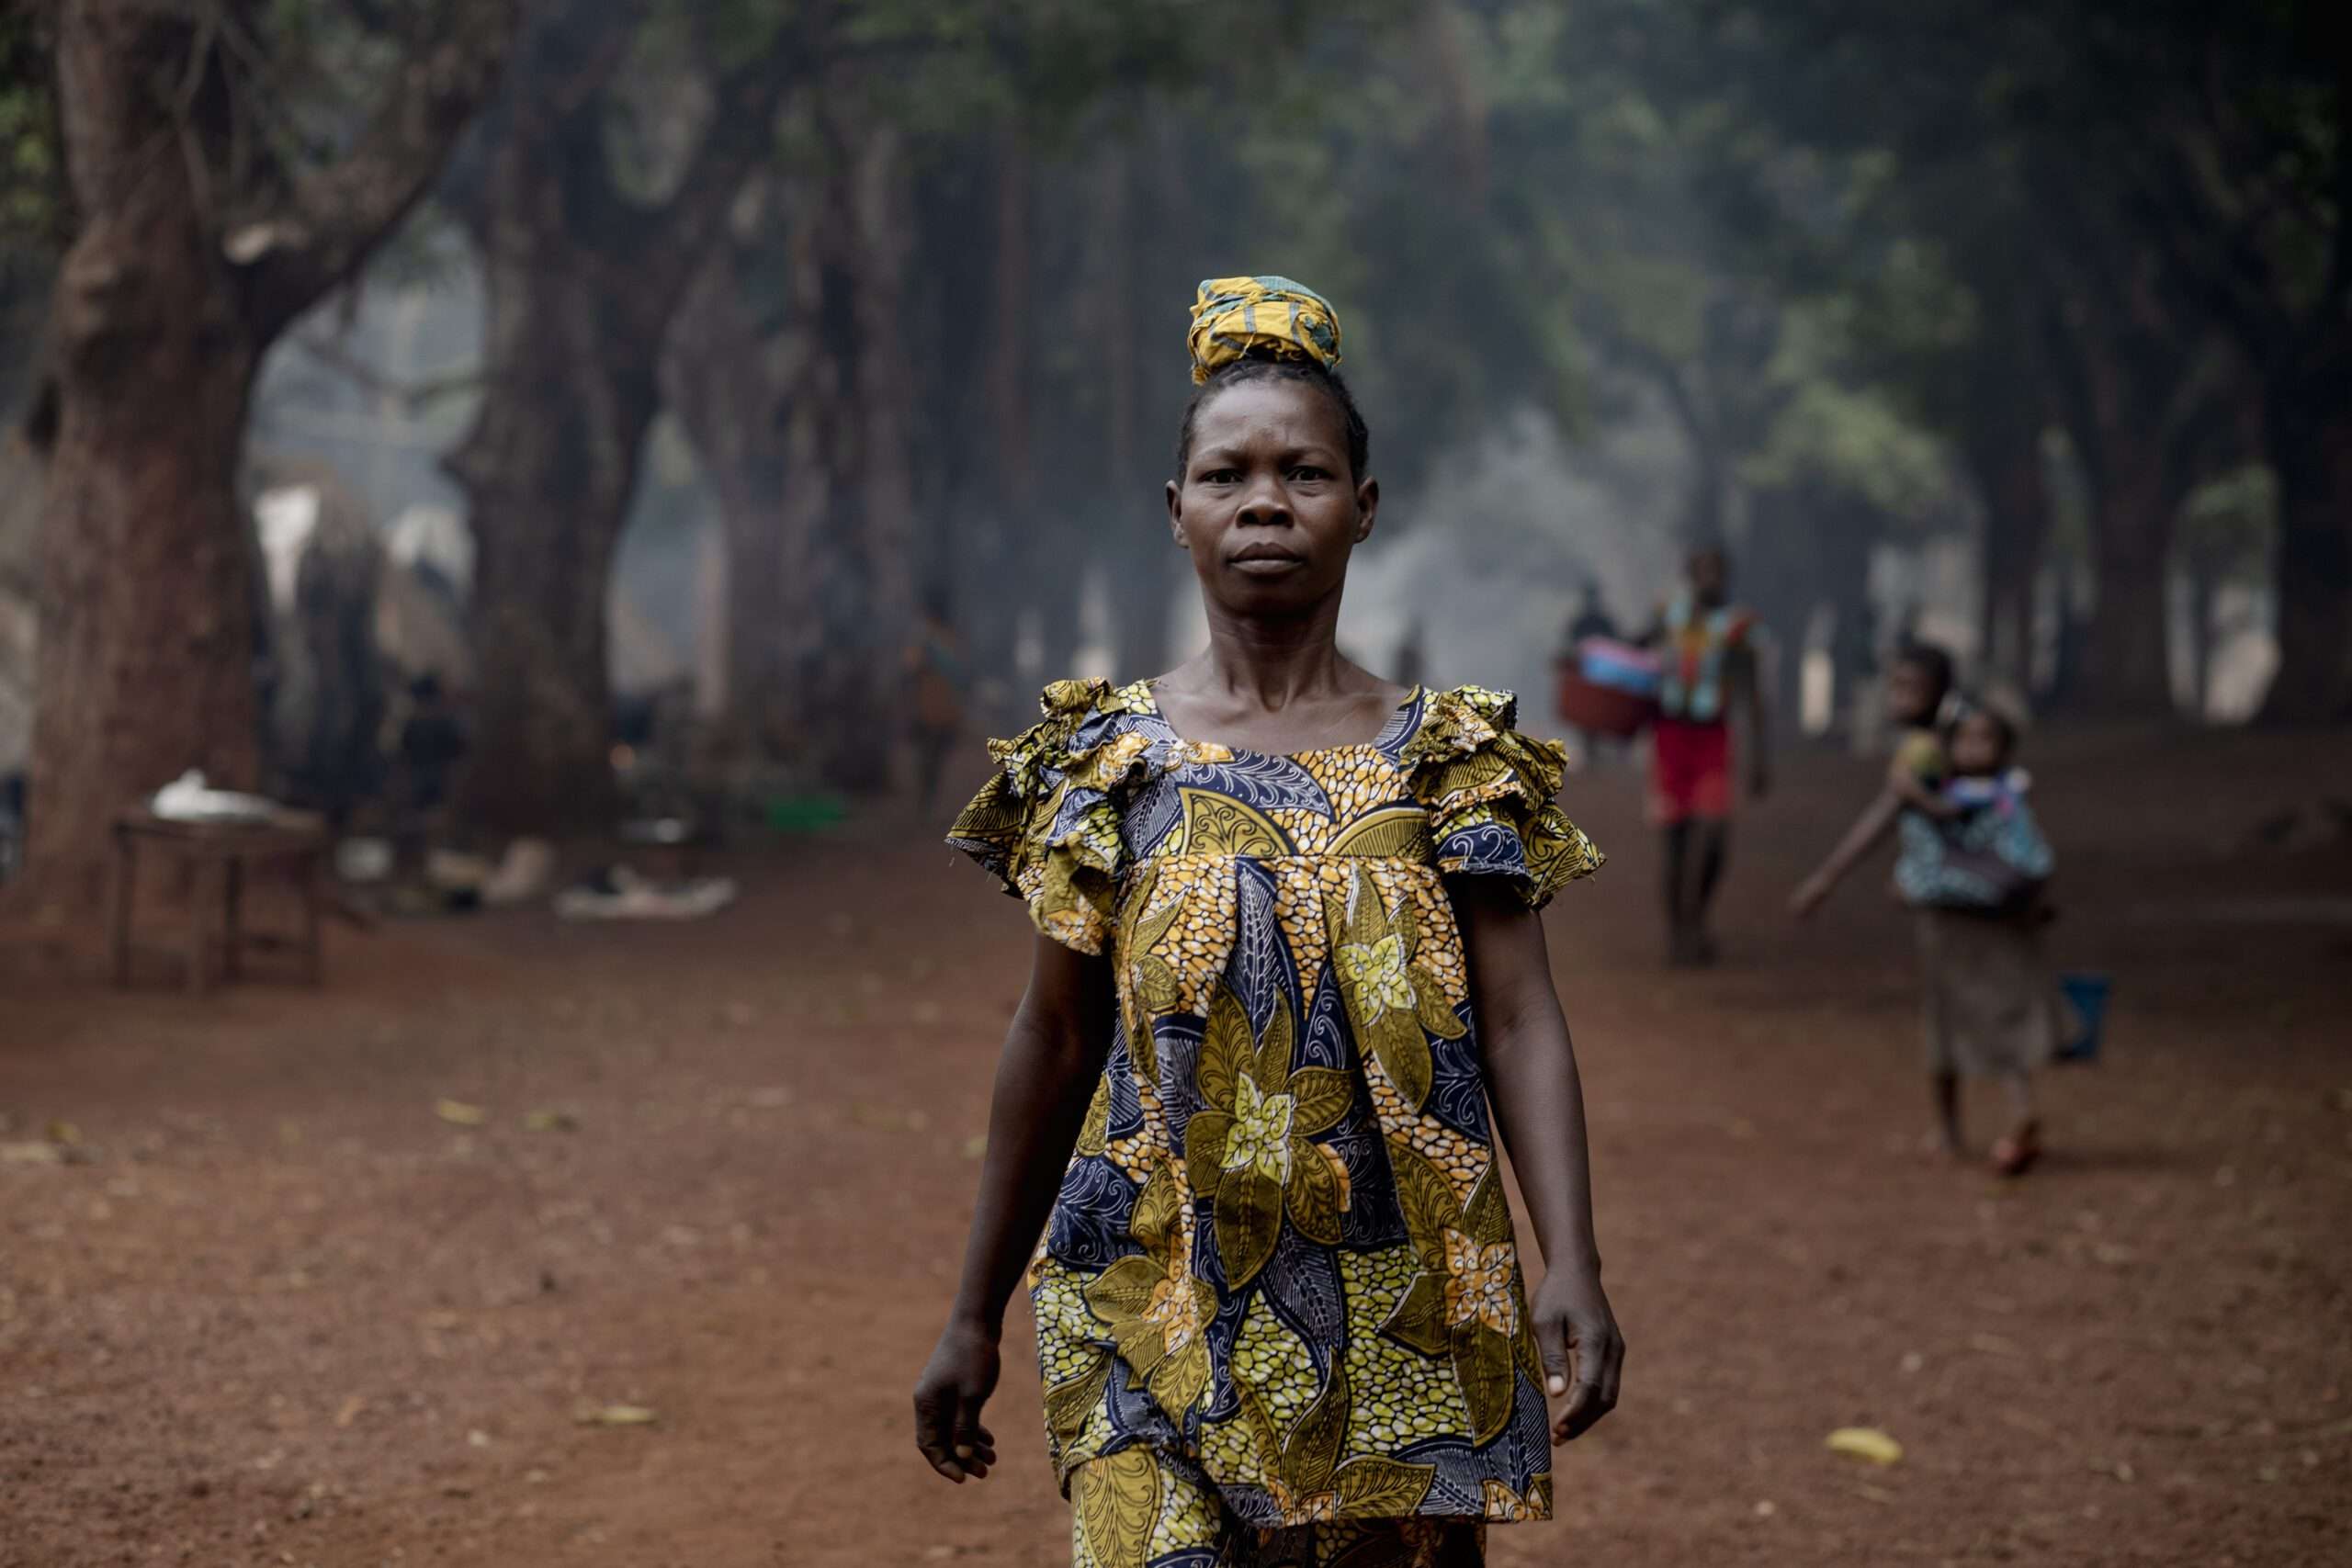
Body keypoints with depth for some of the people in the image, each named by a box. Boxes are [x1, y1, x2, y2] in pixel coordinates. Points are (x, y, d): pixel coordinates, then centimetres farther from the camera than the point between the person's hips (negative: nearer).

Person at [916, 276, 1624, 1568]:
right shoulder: (1111, 758, 4)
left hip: (1397, 1326, 1)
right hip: (1160, 1305, -1)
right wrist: (975, 1317, 9)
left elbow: (1521, 1025, -2)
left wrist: (1572, 1266, -16)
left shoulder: (1446, 764, 4)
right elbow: (1054, 1042, 8)